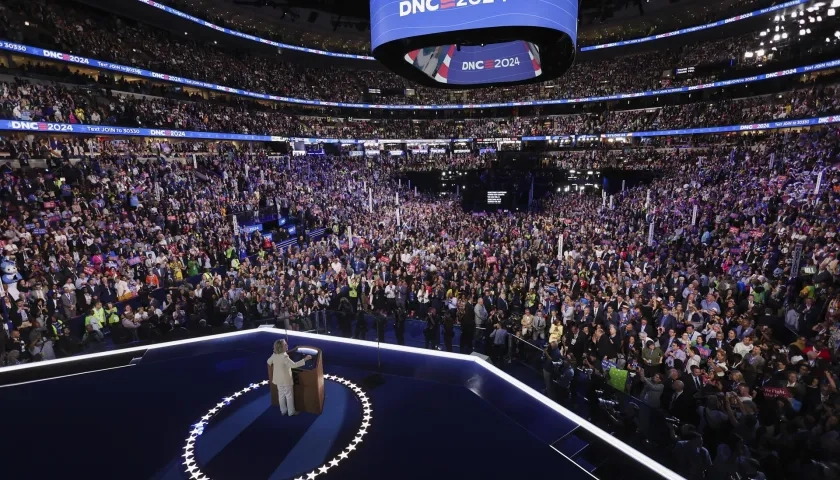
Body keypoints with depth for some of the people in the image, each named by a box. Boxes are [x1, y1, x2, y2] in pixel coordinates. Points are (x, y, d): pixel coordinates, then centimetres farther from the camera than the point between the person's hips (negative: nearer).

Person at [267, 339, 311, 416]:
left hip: (278, 379, 7)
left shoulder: (274, 354, -7)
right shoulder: (284, 357, -32)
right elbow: (294, 365, -36)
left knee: (281, 395, 21)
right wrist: (305, 359, -36)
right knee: (289, 396, 11)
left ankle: (283, 410, 36)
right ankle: (291, 412, 24)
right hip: (286, 380, -7)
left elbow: (269, 362, 10)